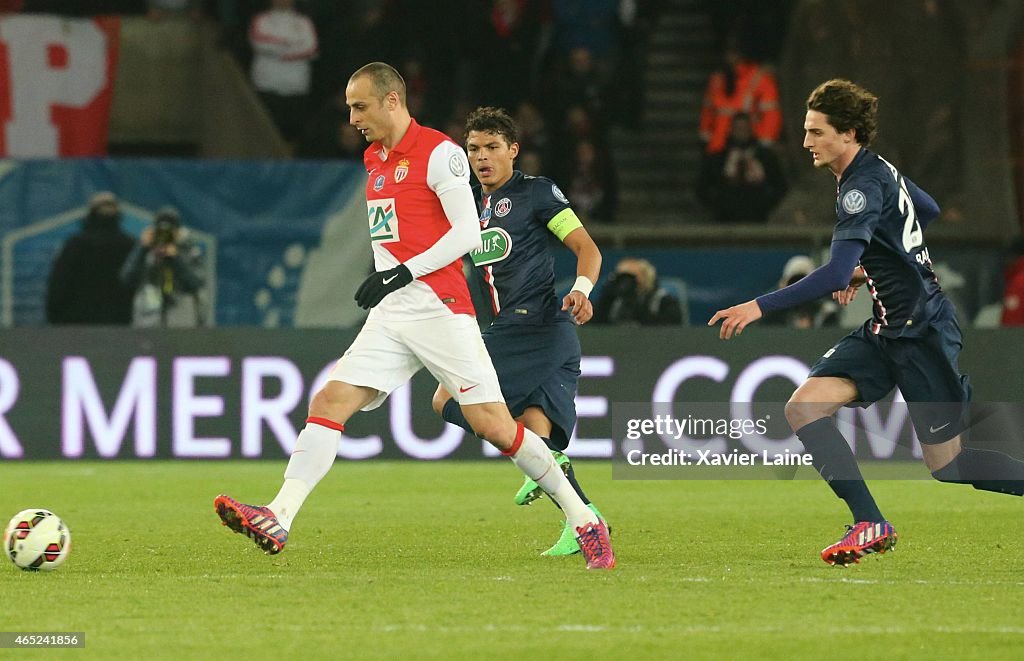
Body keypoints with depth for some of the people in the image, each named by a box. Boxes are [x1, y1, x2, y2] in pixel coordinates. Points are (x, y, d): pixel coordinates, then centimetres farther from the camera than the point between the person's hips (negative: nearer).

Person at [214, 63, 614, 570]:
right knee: (330, 402, -9)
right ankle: (279, 518, -19)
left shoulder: (439, 152, -8)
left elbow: (467, 233, -14)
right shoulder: (374, 160, 17)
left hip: (441, 310, -7)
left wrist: (405, 273, -18)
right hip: (391, 315, 7)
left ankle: (584, 521, 4)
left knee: (492, 425, -9)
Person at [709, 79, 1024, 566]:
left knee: (947, 465, -3)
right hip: (888, 329, 9)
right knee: (804, 406, -7)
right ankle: (870, 524, -9)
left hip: (921, 330, -9)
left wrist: (761, 306, -31)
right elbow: (928, 211, 28)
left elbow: (836, 274, -30)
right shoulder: (879, 171, 9)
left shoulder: (863, 187, -20)